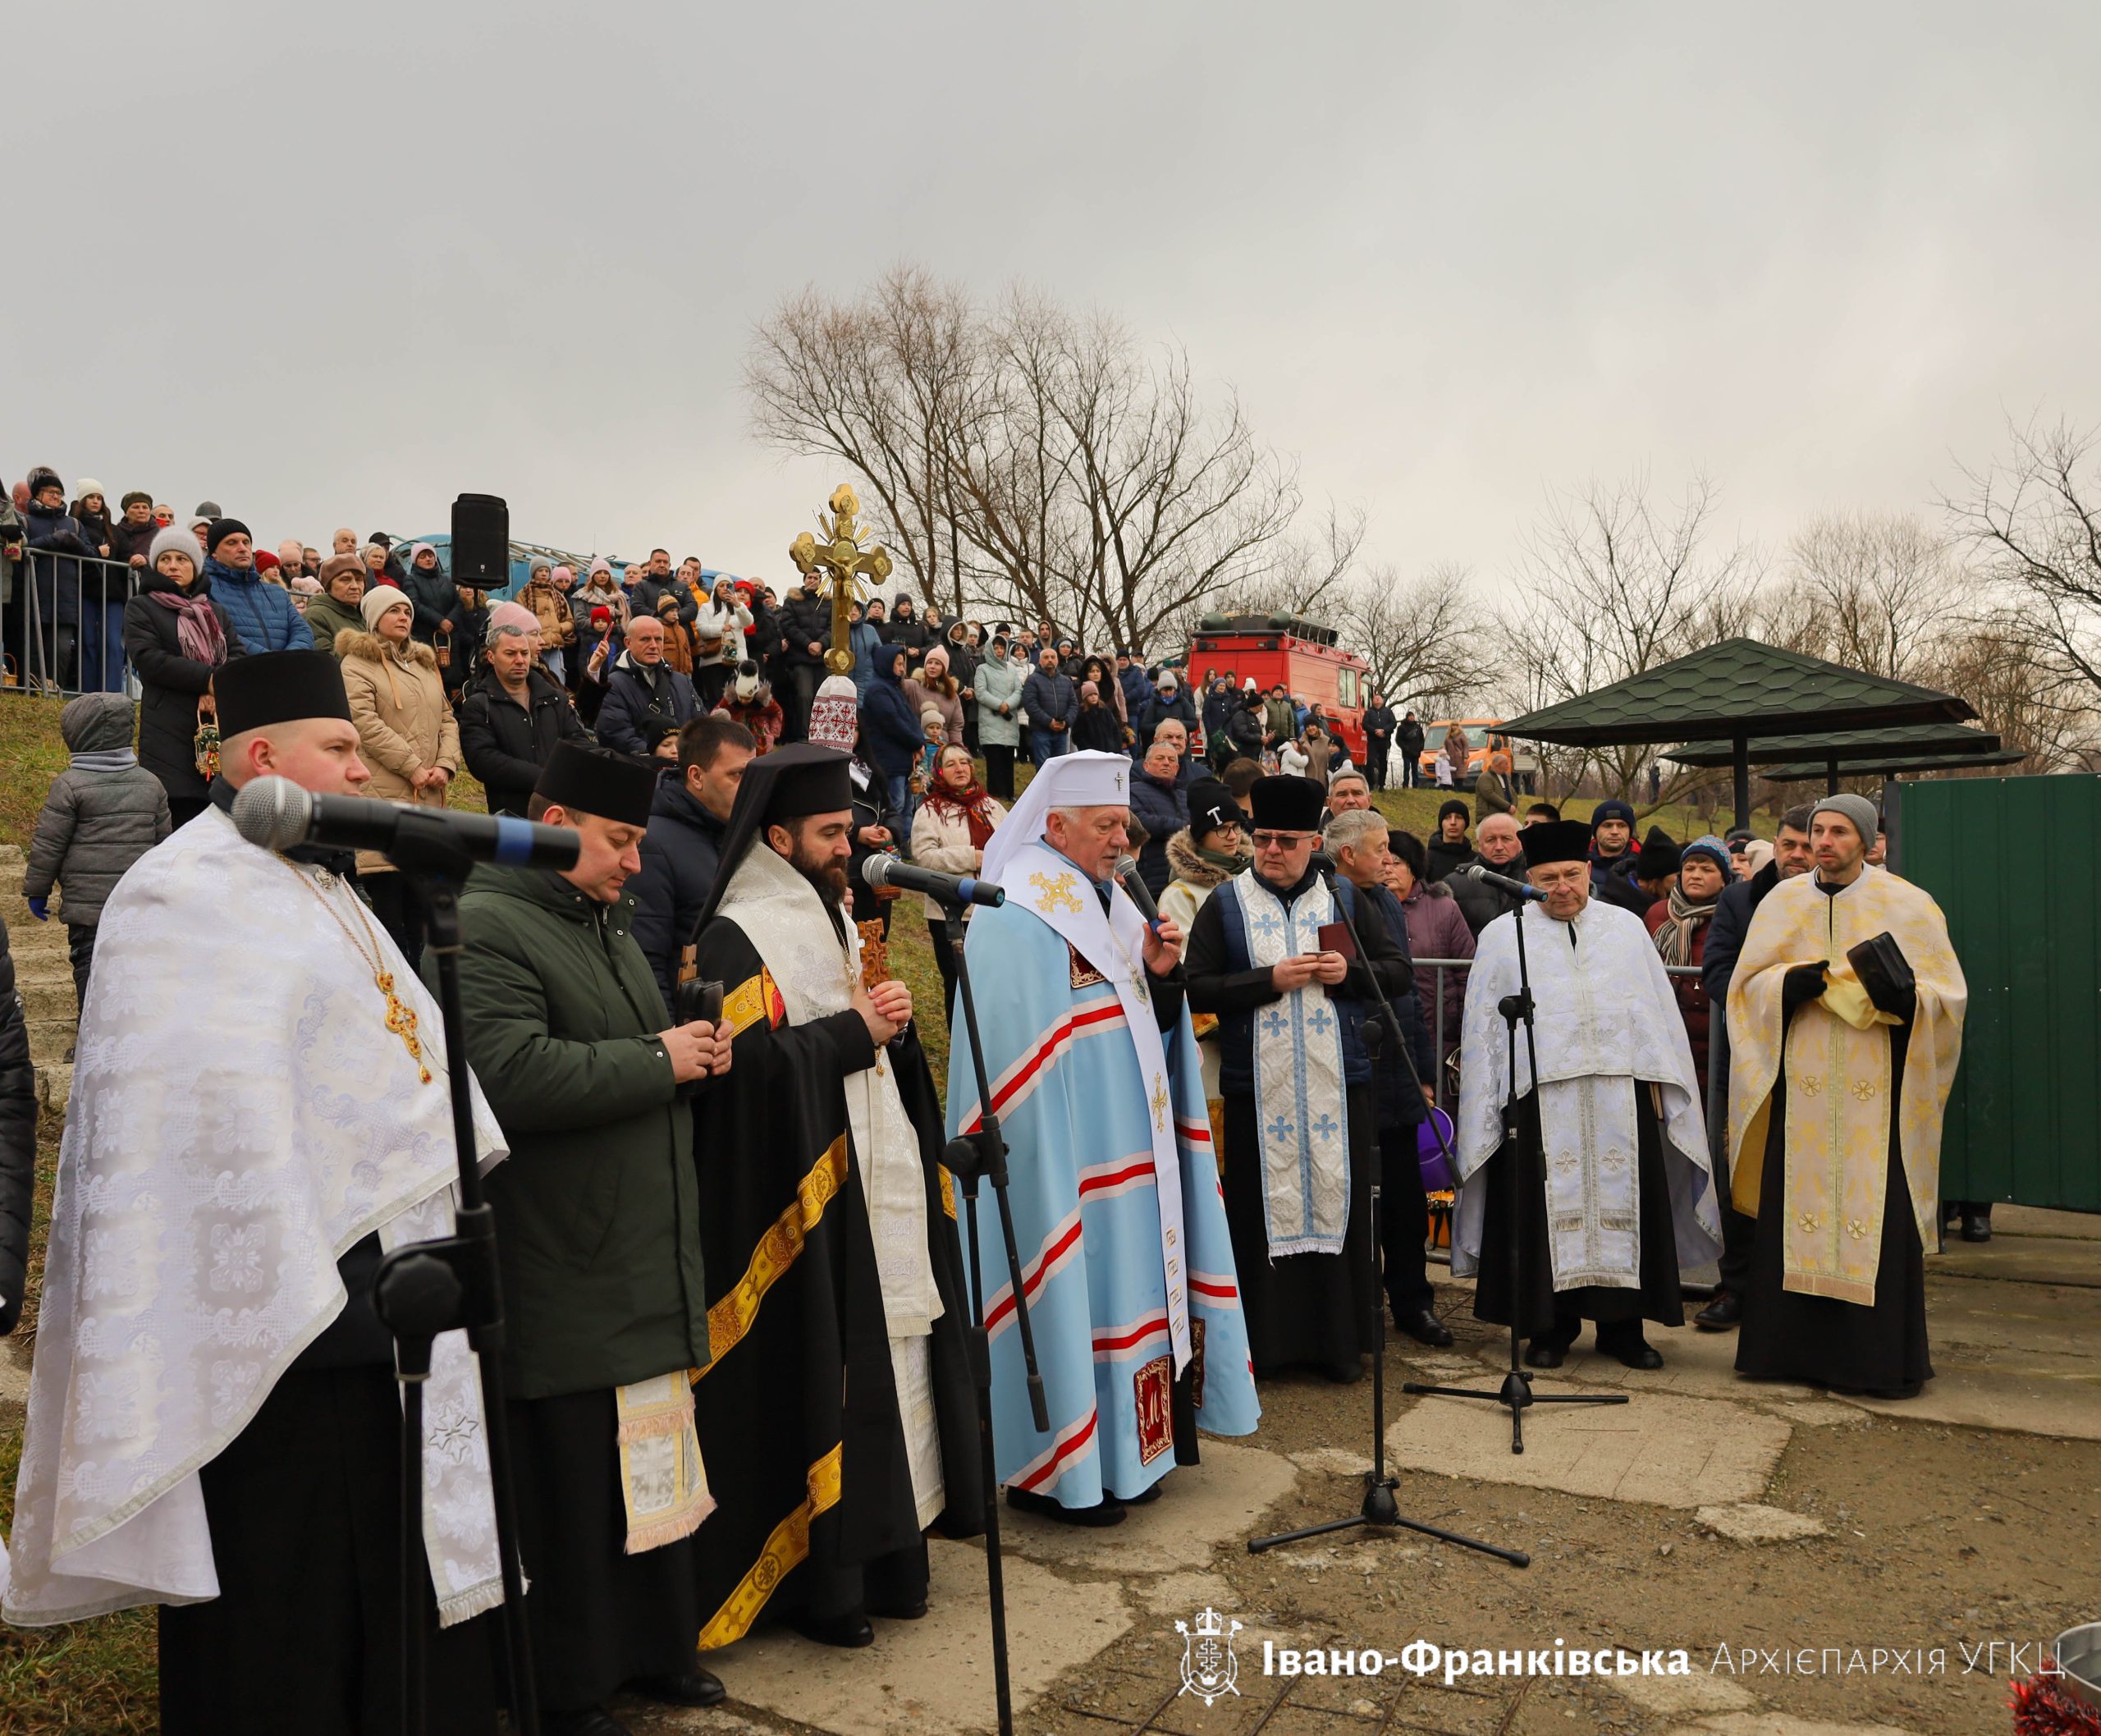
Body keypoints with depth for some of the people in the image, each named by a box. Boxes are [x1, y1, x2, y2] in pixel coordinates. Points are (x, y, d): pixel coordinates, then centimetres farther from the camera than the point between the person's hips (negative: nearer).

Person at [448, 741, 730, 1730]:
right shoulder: (485, 928, -15)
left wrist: (695, 1050, 5)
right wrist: (657, 1062, -18)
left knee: (657, 1468, 19)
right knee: (576, 1490, 5)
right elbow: (515, 1076, -28)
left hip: (651, 1267, 9)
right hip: (566, 1285, -9)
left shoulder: (608, 923, 17)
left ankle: (657, 1647, 35)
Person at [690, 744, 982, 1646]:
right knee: (821, 1377, -2)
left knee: (889, 1363, 11)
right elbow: (753, 1064, -19)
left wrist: (893, 1019, -1)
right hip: (807, 1202, -8)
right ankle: (813, 1578, 12)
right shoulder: (737, 938, -9)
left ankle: (882, 1552, 23)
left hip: (880, 1189, 8)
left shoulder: (840, 919, 17)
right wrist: (855, 1030, -15)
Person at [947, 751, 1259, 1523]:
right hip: (1061, 1161, -9)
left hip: (1128, 1154, 9)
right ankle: (1055, 1470, 14)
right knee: (1069, 1296, -1)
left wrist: (1161, 974, -3)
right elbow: (1015, 1057, -18)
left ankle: (1121, 1449, 27)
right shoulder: (1015, 919, -14)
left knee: (1127, 1285, 14)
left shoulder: (1110, 907, 12)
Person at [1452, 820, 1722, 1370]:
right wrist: (1489, 1100, 2)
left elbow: (1657, 1010, 12)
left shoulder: (1626, 928, 13)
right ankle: (1550, 1325, 12)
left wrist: (1657, 1080, 4)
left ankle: (1622, 1325, 16)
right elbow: (1483, 1026, 7)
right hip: (1540, 1095, -2)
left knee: (1623, 1205, 4)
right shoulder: (1502, 935, 8)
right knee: (1549, 1209, 0)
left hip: (1620, 1094, 2)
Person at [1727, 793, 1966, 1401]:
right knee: (1794, 1210, 3)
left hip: (1876, 1091, -2)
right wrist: (1796, 982, -12)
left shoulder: (1907, 906, 1)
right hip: (1801, 1088, 2)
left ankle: (1880, 1355, 11)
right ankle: (1797, 1345, 15)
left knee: (1877, 1216, -1)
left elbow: (1949, 993, 1)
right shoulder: (1783, 903, 7)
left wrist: (1899, 992, -20)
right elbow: (1748, 985, 8)